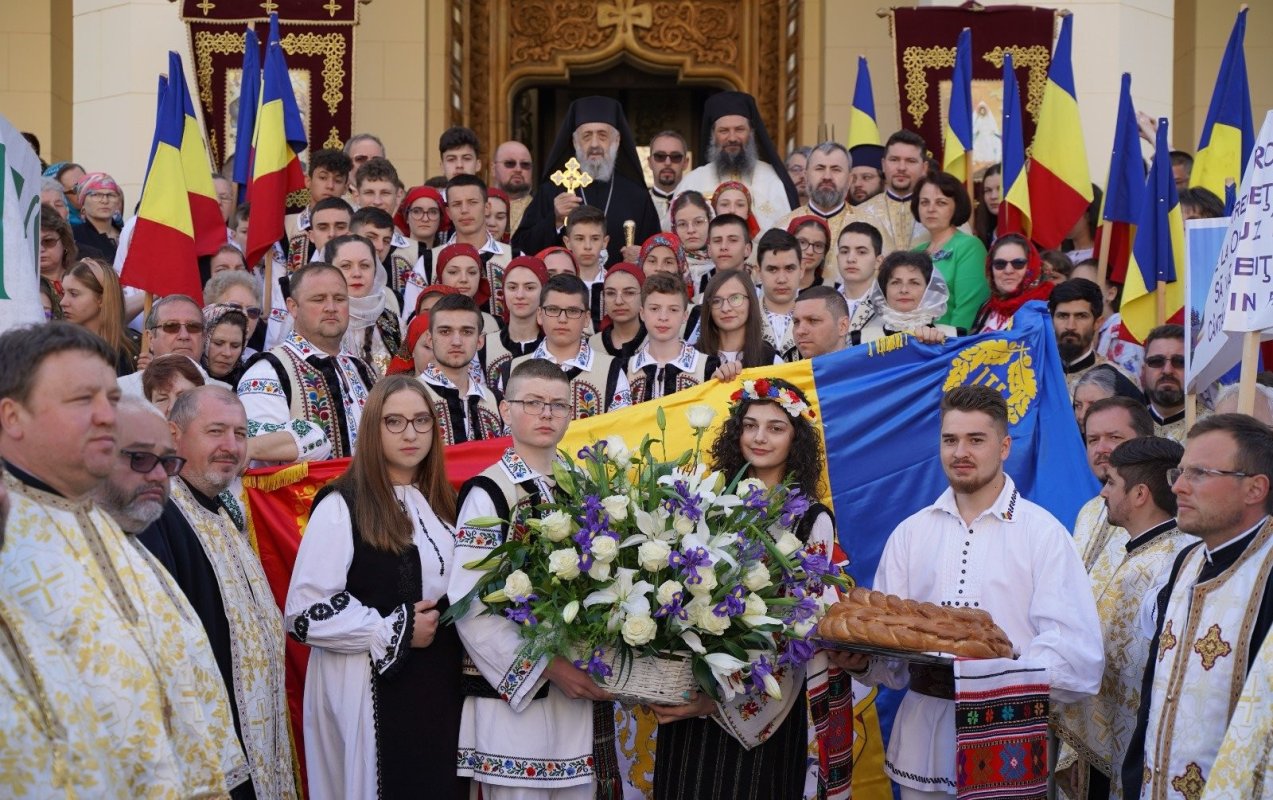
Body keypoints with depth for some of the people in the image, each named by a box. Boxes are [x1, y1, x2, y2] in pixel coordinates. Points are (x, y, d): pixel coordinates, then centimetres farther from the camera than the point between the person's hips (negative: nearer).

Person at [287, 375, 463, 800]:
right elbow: (304, 611, -17)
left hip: (439, 685, 7)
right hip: (371, 690, -6)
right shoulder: (342, 506, -11)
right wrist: (394, 632, -14)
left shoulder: (440, 503, 12)